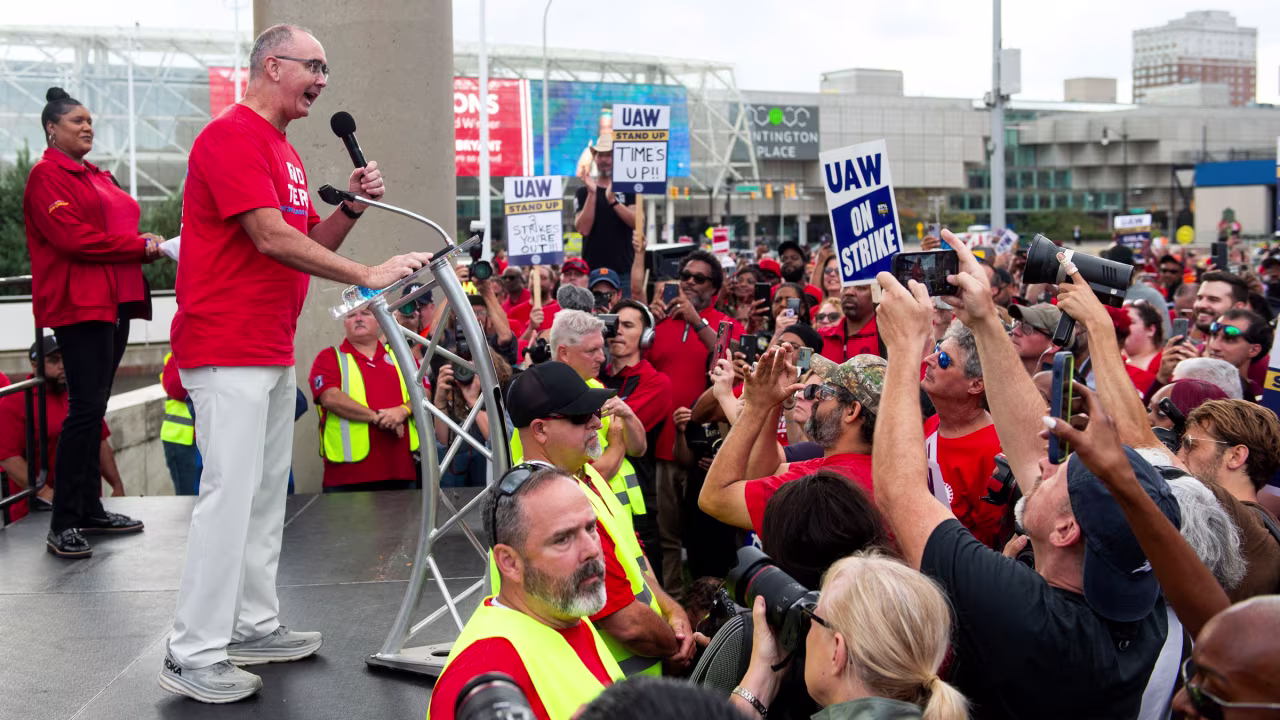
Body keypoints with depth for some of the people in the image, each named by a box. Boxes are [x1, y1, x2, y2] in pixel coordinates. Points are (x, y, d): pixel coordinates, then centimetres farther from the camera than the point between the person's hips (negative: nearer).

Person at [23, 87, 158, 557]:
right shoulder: (47, 175, -5)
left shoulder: (98, 177, 23)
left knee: (94, 407, 12)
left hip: (114, 302, 9)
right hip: (79, 303, -9)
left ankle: (90, 509, 18)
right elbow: (71, 237, -17)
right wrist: (141, 246, -13)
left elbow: (116, 229, 23)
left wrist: (147, 246, 0)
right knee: (85, 407, -12)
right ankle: (63, 524, -9)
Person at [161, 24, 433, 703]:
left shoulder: (285, 152, 19)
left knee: (267, 492, 13)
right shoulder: (232, 135, -13)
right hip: (227, 349, -10)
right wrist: (368, 275, -21)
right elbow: (273, 239, -21)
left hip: (273, 352, 10)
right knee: (230, 492, -10)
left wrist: (353, 204, 4)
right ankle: (193, 656, -3)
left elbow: (310, 244, 21)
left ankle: (255, 626, 24)